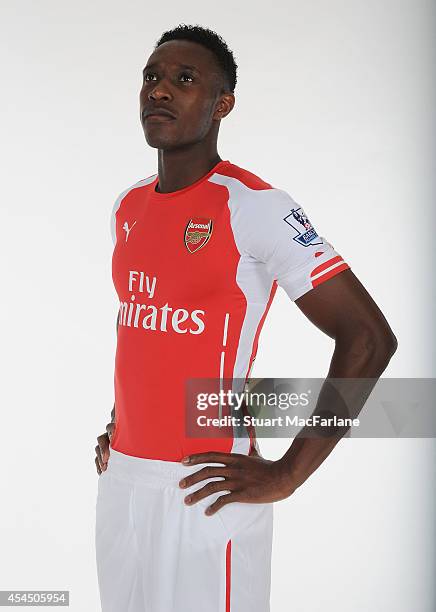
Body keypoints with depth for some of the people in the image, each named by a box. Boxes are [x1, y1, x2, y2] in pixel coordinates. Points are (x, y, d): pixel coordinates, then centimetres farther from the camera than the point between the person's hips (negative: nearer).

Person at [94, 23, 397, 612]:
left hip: (204, 493, -7)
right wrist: (120, 424, 15)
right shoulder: (127, 208, 10)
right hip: (121, 479, 7)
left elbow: (369, 337, -16)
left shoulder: (253, 206, -13)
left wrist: (287, 474, -15)